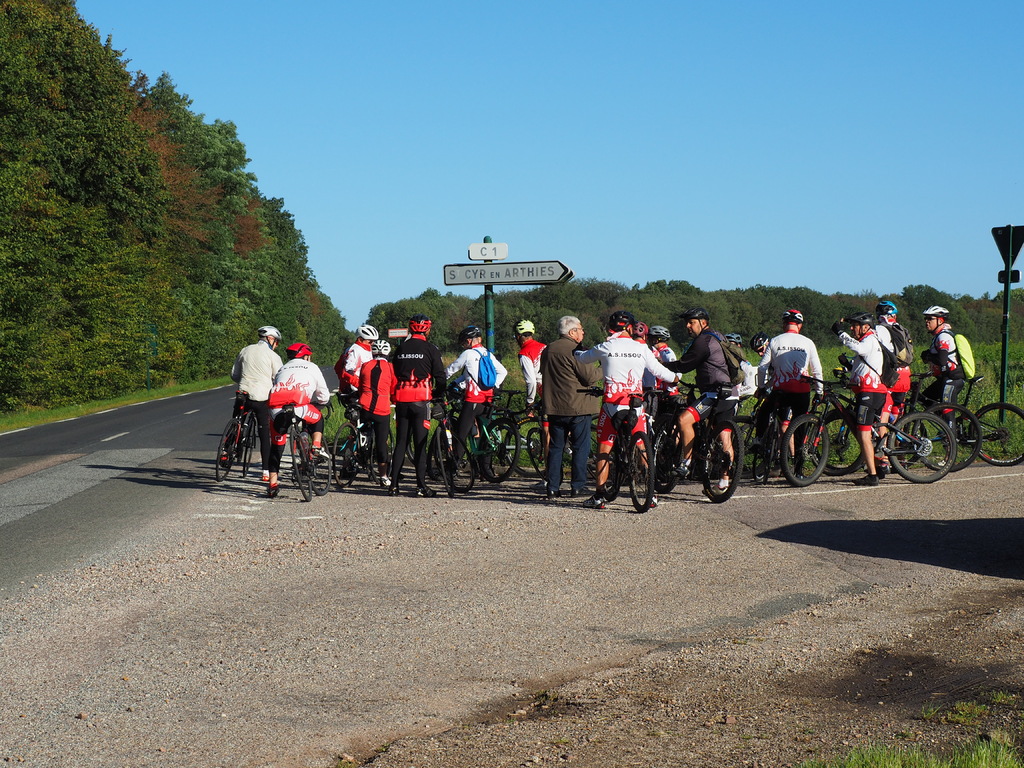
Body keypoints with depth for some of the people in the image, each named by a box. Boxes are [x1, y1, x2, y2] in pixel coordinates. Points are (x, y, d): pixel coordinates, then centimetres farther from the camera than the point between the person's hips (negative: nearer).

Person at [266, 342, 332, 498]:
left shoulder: (283, 368, 34)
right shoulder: (311, 367, 25)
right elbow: (324, 395, 29)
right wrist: (322, 403, 50)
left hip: (276, 409, 3)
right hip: (298, 407, -3)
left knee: (277, 446, 16)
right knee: (318, 419, 31)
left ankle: (272, 485, 13)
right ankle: (317, 447, 11)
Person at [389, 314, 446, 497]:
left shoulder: (401, 348, 12)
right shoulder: (430, 349, -2)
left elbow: (395, 374, 15)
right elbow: (440, 376, -4)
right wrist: (440, 395, 12)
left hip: (401, 399, 4)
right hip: (421, 399, -4)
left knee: (401, 442, 8)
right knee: (420, 444, -3)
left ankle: (394, 484, 5)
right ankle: (421, 485, -6)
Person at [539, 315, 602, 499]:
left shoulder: (547, 350, 10)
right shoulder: (574, 350, -14)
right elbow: (589, 376, -16)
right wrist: (603, 370, 0)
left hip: (554, 407, 7)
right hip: (579, 407, -6)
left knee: (555, 447, 10)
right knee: (581, 448, 3)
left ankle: (553, 487, 8)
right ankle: (577, 486, 3)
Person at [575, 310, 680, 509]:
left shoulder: (605, 348, -2)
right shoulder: (642, 349, 2)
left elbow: (582, 358, 15)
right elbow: (659, 371, 12)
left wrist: (575, 352, 39)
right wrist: (675, 377, 33)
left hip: (612, 403, -2)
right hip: (636, 403, 2)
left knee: (604, 449, 5)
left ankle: (599, 496, 1)